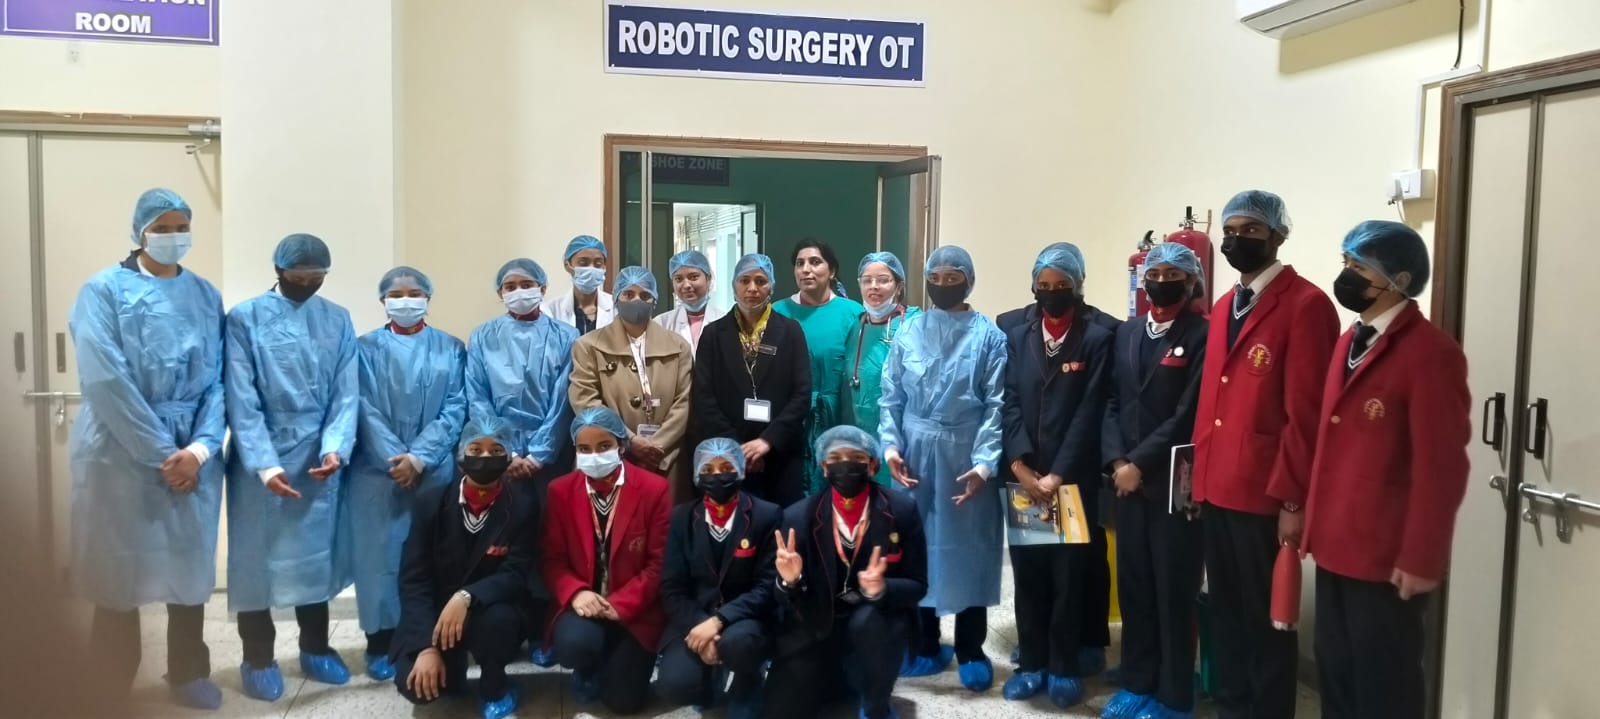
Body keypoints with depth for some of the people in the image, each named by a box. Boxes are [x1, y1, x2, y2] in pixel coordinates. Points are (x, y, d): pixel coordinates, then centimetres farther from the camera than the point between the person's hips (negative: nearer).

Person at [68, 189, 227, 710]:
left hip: (193, 455, 3)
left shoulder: (206, 296, 7)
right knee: (119, 570, 5)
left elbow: (219, 379, 2)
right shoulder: (104, 291, -4)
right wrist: (161, 453, -16)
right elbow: (106, 382, -13)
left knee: (190, 566, 10)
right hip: (122, 456, -3)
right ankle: (112, 687, 22)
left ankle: (189, 674, 26)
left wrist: (199, 448, -12)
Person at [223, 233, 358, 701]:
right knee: (257, 553, 6)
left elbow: (347, 395, -1)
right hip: (260, 457, -3)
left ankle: (315, 648, 27)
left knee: (317, 550, 12)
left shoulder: (338, 321, 5)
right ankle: (258, 658, 20)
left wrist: (335, 449, -17)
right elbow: (241, 400, -10)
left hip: (317, 458, 3)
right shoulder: (245, 318, -5)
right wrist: (263, 463, -19)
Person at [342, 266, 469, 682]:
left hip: (435, 471, 1)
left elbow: (455, 409, -1)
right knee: (381, 552, 1)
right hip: (379, 471, 0)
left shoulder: (451, 349, 7)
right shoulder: (365, 348, 5)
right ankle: (380, 643, 12)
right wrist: (394, 459, -15)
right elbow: (367, 411, -2)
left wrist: (419, 457, -12)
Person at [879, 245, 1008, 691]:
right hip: (915, 455, 3)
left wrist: (984, 463, -16)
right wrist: (891, 445, -8)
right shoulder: (908, 333, 5)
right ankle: (924, 646, 23)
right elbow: (891, 397, 5)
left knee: (968, 548, 5)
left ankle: (970, 651, 18)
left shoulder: (988, 336, -2)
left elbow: (997, 405, -8)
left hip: (965, 458, -2)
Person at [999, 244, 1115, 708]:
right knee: (1028, 571, 9)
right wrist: (1021, 466, -10)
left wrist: (1057, 475, -13)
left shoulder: (1098, 339, -2)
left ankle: (1064, 667, 17)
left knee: (1070, 573, 5)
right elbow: (1010, 404, 2)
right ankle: (1032, 662, 21)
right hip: (1024, 477, 3)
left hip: (1074, 478, -3)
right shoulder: (1017, 337, 9)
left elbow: (1089, 414, -8)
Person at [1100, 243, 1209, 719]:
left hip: (1175, 483, -5)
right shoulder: (1126, 334, 13)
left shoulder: (1204, 335, -7)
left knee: (1174, 589, 4)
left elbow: (1188, 415, -13)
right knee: (1133, 584, 12)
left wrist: (1139, 463, -13)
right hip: (1127, 479, 6)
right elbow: (1112, 403, 9)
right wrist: (1116, 461, -4)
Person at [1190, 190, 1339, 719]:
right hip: (1217, 489, 7)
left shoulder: (1305, 305, -11)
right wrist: (1200, 474, 11)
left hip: (1266, 494, -7)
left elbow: (1305, 413, -15)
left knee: (1266, 618, 6)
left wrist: (1292, 499, -17)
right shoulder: (1223, 307, 15)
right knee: (1226, 612, 16)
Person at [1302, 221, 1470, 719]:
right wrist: (1315, 522, 13)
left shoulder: (1430, 352, -14)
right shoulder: (1349, 343, 13)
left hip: (1388, 560, -8)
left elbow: (1441, 467, -17)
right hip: (1336, 550, 8)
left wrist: (1421, 559, -17)